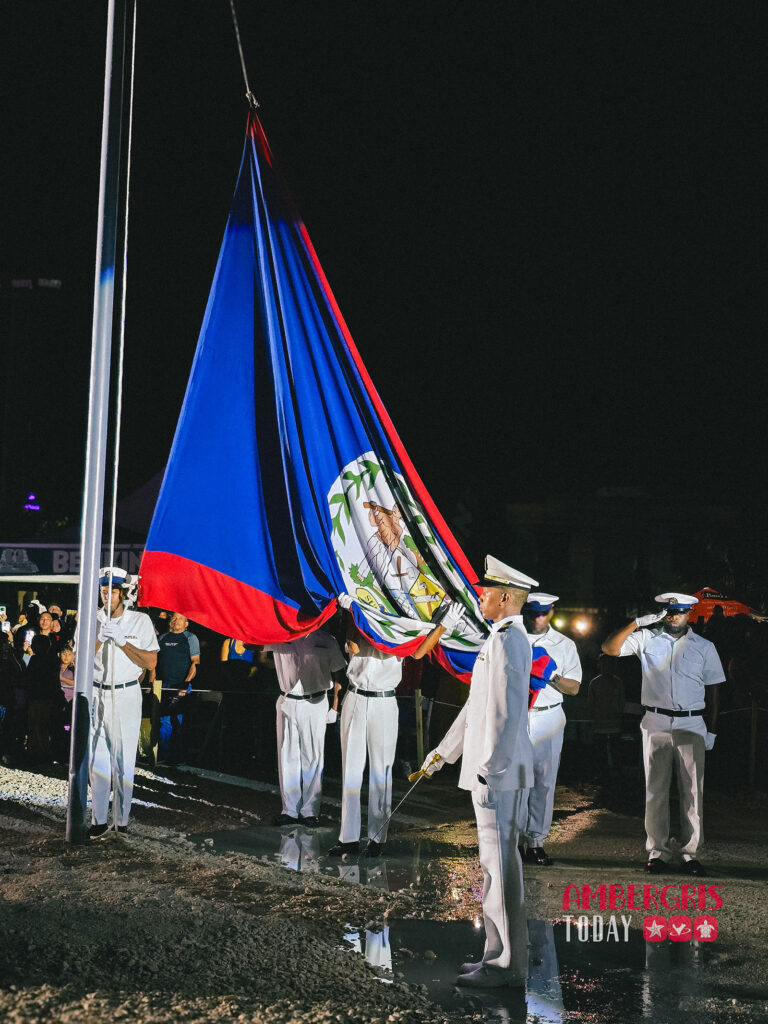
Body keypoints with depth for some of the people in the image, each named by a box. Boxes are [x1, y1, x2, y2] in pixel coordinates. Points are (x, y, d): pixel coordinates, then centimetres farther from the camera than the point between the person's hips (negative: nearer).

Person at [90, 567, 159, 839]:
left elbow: (151, 662, -6)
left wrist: (122, 640, -15)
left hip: (127, 696, -2)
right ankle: (99, 820, 6)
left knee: (124, 761, -2)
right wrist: (100, 638, -15)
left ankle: (122, 821, 4)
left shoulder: (141, 620, 0)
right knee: (97, 759, 1)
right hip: (96, 694, 2)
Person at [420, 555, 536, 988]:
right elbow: (479, 705, 25)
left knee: (500, 861, -5)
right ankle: (502, 954, 22)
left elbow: (508, 712, -22)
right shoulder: (504, 637, 18)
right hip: (493, 769, 10)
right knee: (497, 860, 14)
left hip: (499, 772, -10)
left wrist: (490, 772, -23)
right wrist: (443, 752, 28)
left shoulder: (508, 639, -15)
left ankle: (508, 965, 1)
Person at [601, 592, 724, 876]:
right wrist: (637, 622, -13)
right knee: (656, 789, 3)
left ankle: (690, 852, 7)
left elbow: (712, 690, 10)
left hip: (691, 725, 0)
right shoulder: (647, 639, 4)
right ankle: (658, 852, 10)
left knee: (692, 790, 0)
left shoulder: (704, 647, 8)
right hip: (655, 724, 0)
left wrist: (712, 730, 6)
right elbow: (609, 648, -5)